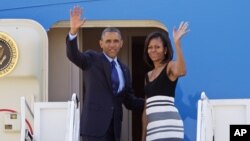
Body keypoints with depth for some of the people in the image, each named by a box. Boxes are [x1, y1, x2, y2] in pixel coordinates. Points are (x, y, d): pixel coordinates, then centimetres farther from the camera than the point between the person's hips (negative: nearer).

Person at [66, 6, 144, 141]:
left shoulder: (124, 69, 18)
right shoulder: (92, 59, 3)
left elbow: (129, 101, 19)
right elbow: (73, 55, -16)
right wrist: (73, 31, -32)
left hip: (114, 127, 6)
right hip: (95, 124, -6)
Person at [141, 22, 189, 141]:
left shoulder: (170, 66, 3)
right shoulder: (148, 76, 24)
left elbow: (181, 71, -24)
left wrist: (177, 43, -28)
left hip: (168, 124, -8)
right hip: (153, 127, 8)